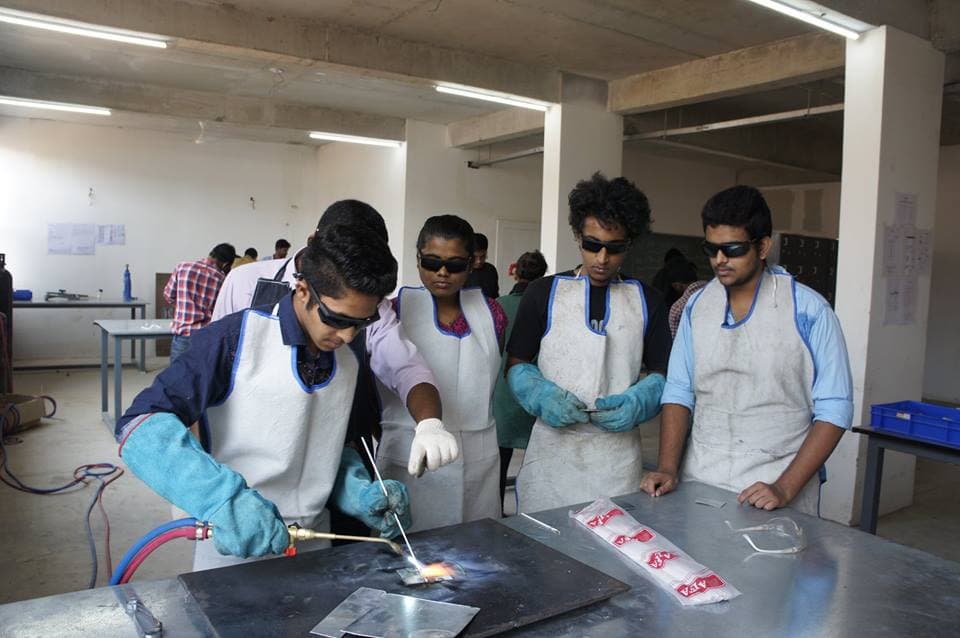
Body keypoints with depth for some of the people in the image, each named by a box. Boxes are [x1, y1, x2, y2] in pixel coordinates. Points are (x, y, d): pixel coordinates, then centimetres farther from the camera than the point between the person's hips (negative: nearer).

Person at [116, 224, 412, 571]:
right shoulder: (237, 339, -19)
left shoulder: (350, 357, -1)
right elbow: (141, 424, -23)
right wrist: (224, 497, -36)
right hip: (234, 548, -5)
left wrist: (359, 491, -9)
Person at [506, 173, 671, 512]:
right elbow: (516, 364, 6)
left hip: (617, 457, 1)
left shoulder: (648, 301, 9)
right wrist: (541, 396, -13)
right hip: (551, 450, -1)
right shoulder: (543, 293, 5)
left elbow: (661, 372, 11)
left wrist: (636, 402, -9)